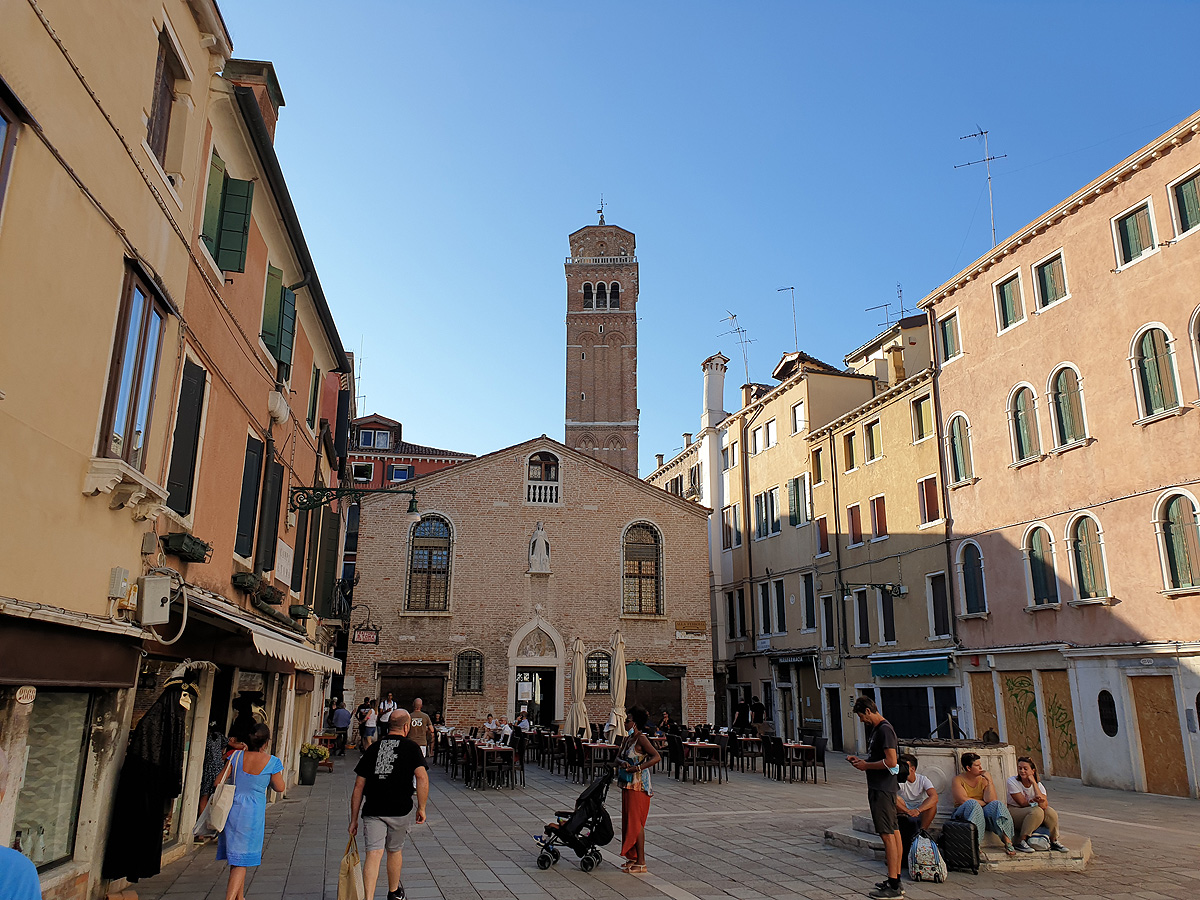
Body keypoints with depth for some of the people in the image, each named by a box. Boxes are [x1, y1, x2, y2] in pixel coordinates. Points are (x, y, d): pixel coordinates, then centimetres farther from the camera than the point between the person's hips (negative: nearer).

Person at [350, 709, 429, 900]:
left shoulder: (373, 748, 10)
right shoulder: (410, 747, 1)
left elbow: (358, 787, 10)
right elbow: (422, 778, -13)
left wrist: (354, 819, 15)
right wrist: (421, 808, -3)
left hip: (372, 811, 1)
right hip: (400, 811, -1)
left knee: (374, 854, -2)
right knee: (395, 850, 19)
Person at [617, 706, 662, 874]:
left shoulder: (641, 739, -15)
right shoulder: (627, 738, 11)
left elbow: (657, 757, -24)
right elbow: (618, 757, 13)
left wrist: (637, 767, -26)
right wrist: (622, 763, -10)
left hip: (639, 786, -9)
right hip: (627, 785, 9)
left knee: (636, 822, -5)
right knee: (628, 821, 13)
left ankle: (641, 862, 2)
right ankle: (633, 857, 23)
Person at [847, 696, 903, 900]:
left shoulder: (885, 730, -17)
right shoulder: (876, 729, 14)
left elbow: (891, 761, -23)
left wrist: (866, 766, -14)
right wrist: (860, 761, 11)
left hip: (883, 790, -11)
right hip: (881, 788, 11)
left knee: (888, 835, -7)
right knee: (894, 833, 13)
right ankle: (896, 880, 19)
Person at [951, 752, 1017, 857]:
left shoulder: (984, 780, 10)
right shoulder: (958, 780, 2)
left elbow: (990, 800, -5)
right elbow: (963, 800, -13)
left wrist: (989, 782, -9)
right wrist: (983, 803, -7)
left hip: (983, 813, 3)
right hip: (964, 814, -3)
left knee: (996, 804, -26)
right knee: (972, 804, -36)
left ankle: (1007, 841, -37)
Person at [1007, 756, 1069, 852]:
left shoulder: (1038, 785, -4)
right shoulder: (1012, 782, -13)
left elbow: (1043, 805, -23)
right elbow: (1023, 803, -16)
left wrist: (1034, 783, -23)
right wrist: (1034, 801, -35)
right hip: (1014, 810, -4)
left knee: (1049, 811, -23)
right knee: (1036, 811, -32)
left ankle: (1054, 841, -3)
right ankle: (1022, 842, -27)